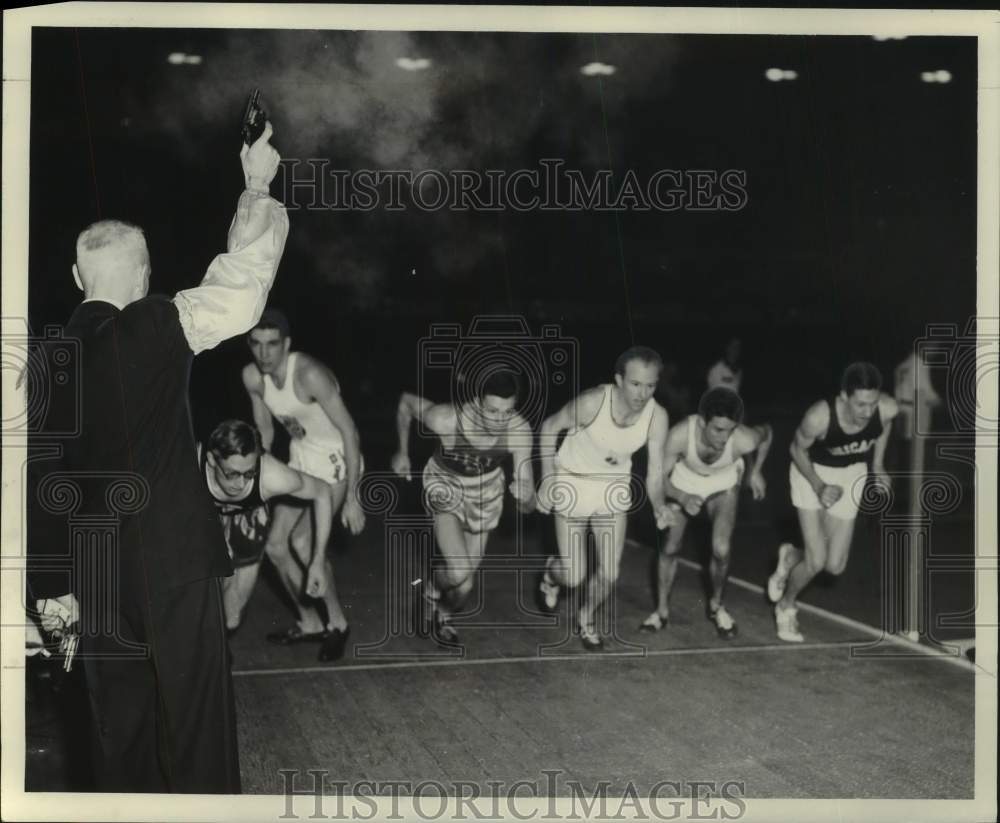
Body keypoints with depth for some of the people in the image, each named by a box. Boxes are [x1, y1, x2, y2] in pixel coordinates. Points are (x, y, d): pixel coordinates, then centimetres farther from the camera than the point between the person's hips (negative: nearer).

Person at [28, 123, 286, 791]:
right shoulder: (164, 327, -8)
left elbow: (40, 477, 2)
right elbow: (243, 282, 2)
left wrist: (52, 585, 8)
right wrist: (258, 187, 14)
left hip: (95, 571, 4)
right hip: (176, 557, -4)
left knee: (120, 723, 14)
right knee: (195, 718, 4)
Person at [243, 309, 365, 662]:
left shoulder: (309, 374, -29)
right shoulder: (252, 376, -8)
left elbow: (350, 431, -26)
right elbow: (265, 430, 9)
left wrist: (352, 498, -26)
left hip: (336, 460, -7)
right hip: (300, 459, 7)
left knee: (303, 540, -23)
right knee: (275, 546, 4)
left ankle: (337, 622, -3)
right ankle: (310, 623, 23)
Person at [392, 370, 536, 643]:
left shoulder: (520, 432, -32)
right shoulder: (445, 419, -38)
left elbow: (528, 505, -26)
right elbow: (406, 401, -15)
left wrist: (525, 495, -50)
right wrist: (402, 453, -4)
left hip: (486, 491, 3)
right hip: (445, 485, -3)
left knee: (466, 577, 15)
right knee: (459, 573, -21)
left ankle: (442, 615, 48)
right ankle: (432, 589, 15)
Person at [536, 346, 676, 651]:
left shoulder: (657, 417, -22)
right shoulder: (592, 402, -32)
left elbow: (654, 473, -14)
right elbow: (550, 427, -14)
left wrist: (659, 505, -34)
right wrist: (547, 477, -17)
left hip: (614, 488, 3)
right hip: (572, 483, -3)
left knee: (609, 574, 2)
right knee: (574, 577, -2)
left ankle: (585, 621, 34)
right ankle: (551, 574, 37)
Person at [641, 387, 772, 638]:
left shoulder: (744, 440, -38)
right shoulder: (680, 435, -41)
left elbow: (766, 432, -12)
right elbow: (661, 477, -27)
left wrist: (755, 472, 0)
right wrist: (683, 498, -45)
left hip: (724, 484, 0)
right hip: (684, 482, 0)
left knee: (721, 550, -10)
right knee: (670, 548, 2)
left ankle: (716, 606, 18)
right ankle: (662, 611, 24)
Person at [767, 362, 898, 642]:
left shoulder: (887, 409, -29)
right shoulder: (818, 417, -37)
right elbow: (797, 449, -16)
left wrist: (878, 466, -1)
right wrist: (818, 486, -26)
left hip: (851, 474, 4)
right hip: (812, 471, -3)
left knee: (835, 566, 0)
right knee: (816, 561, -11)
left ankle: (791, 557, 34)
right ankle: (786, 607, 20)